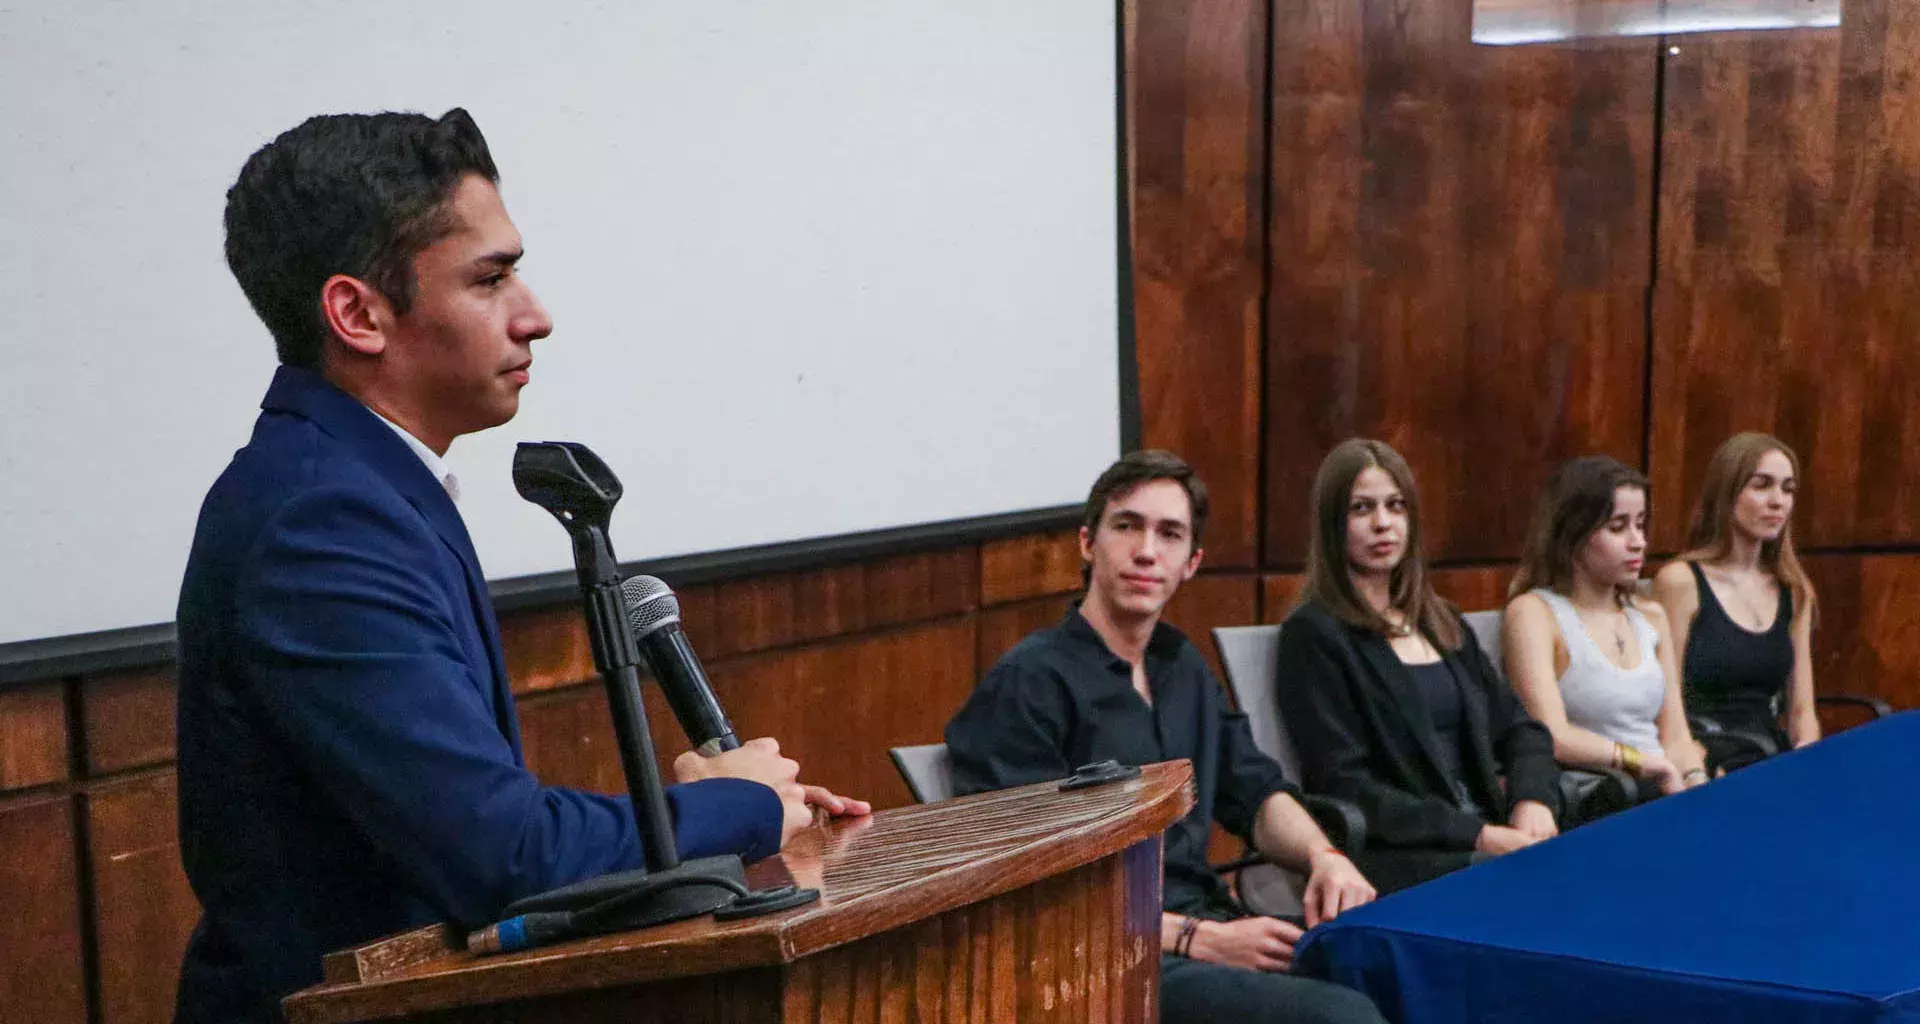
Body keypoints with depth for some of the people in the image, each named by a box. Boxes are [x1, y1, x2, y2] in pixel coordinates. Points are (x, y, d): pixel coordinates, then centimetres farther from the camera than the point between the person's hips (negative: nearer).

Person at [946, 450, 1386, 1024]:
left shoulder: (1182, 668, 17)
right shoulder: (1029, 682, -9)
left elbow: (1255, 794, 21)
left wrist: (1323, 856, -2)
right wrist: (1197, 939, -18)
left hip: (1208, 928, 8)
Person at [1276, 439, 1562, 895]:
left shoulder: (1443, 623, 19)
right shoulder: (1314, 634, -3)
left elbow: (1521, 728, 17)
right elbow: (1345, 786, -10)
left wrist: (1533, 799, -4)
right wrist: (1474, 836, -15)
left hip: (1489, 834, 7)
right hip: (1392, 860, -7)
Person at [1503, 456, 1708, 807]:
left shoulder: (1650, 617, 19)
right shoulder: (1534, 613, -4)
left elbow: (1676, 737, 13)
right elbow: (1553, 738, -15)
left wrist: (1698, 785, -6)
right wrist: (1644, 761, -10)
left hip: (1659, 797, 7)